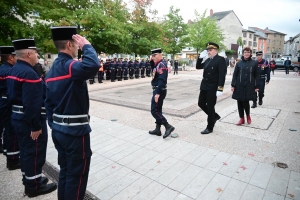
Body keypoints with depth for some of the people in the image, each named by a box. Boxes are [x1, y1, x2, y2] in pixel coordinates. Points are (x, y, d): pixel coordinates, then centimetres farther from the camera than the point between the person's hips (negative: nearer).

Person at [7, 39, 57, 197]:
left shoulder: (14, 70, 10)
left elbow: (12, 96, 18)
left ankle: (29, 180, 36)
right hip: (30, 121, -10)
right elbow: (32, 104, -27)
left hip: (18, 118, 10)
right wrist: (36, 126, -22)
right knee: (34, 153, 4)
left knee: (26, 151, 20)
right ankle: (34, 186, 19)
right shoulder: (29, 73, -22)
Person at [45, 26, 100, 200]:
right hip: (75, 130, -9)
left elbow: (49, 102, 13)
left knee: (65, 170, 23)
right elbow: (93, 65, -41)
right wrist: (86, 45, -22)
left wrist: (54, 125, 20)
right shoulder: (70, 66, -18)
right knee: (77, 173, 8)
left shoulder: (52, 70, 10)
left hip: (59, 130, 9)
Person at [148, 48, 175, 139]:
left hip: (159, 91, -10)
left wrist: (157, 93, -28)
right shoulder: (158, 64, 14)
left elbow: (162, 80, -26)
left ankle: (168, 127, -2)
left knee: (154, 111, -7)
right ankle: (157, 129, 24)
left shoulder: (162, 65, -17)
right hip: (157, 90, 10)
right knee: (158, 110, 14)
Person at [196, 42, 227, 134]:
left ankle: (210, 128, 17)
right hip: (204, 86, 8)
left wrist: (220, 89, -23)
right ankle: (215, 116, 34)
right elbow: (198, 67, 18)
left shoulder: (220, 59, -10)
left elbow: (222, 75, -17)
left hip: (213, 88, -7)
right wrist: (200, 57, 4)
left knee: (210, 107, 1)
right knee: (201, 103, 12)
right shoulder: (208, 60, 12)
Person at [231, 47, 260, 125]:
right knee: (240, 102, 5)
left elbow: (257, 75, 3)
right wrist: (233, 85, -1)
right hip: (239, 86, 2)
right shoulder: (239, 63, 5)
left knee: (245, 102, -6)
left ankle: (248, 116, 23)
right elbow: (235, 74, 5)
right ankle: (242, 118, 19)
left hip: (249, 86, -2)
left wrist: (257, 86, -1)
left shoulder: (254, 63, 2)